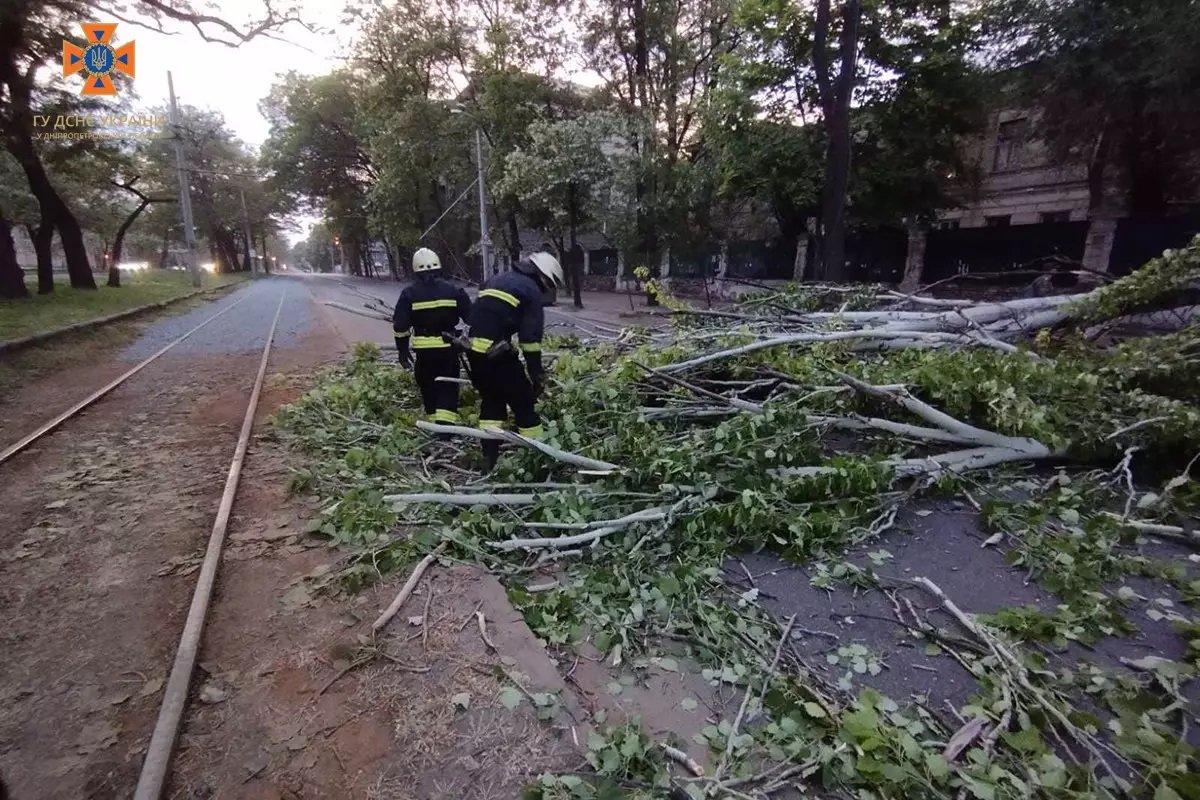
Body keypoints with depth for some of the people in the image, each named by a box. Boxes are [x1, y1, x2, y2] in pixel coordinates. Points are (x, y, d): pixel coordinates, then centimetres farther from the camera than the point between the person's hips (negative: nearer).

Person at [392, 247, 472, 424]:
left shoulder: (409, 293, 1)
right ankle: (446, 423, -7)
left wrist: (402, 350, 10)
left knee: (428, 386, 15)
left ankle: (435, 420, 24)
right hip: (448, 346, 0)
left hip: (424, 348, 0)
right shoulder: (453, 290, 2)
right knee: (448, 386, 5)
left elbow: (400, 325, 0)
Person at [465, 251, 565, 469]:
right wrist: (536, 375, -2)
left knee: (490, 400, 19)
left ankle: (489, 457, 20)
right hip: (496, 352, -7)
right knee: (523, 400, 6)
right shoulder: (532, 291, -2)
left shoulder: (496, 280, 22)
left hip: (474, 349, 7)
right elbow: (531, 338, -8)